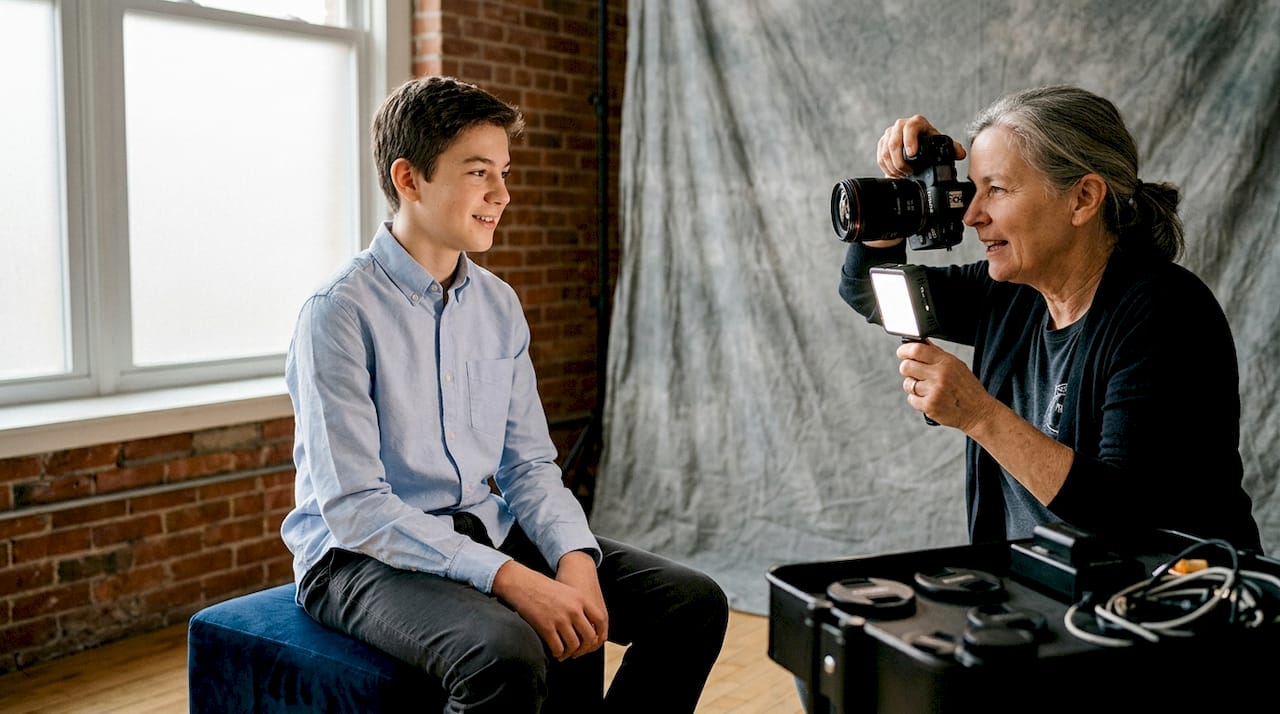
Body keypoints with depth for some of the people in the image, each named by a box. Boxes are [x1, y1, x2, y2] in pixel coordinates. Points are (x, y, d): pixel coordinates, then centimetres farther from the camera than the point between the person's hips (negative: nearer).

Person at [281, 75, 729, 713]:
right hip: (363, 557, -6)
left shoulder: (499, 305, 7)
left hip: (488, 534, 7)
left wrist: (574, 557, -12)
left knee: (694, 602, -5)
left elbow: (528, 464, 9)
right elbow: (353, 508, -20)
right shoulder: (339, 314, -14)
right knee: (507, 654, -37)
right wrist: (508, 578, -27)